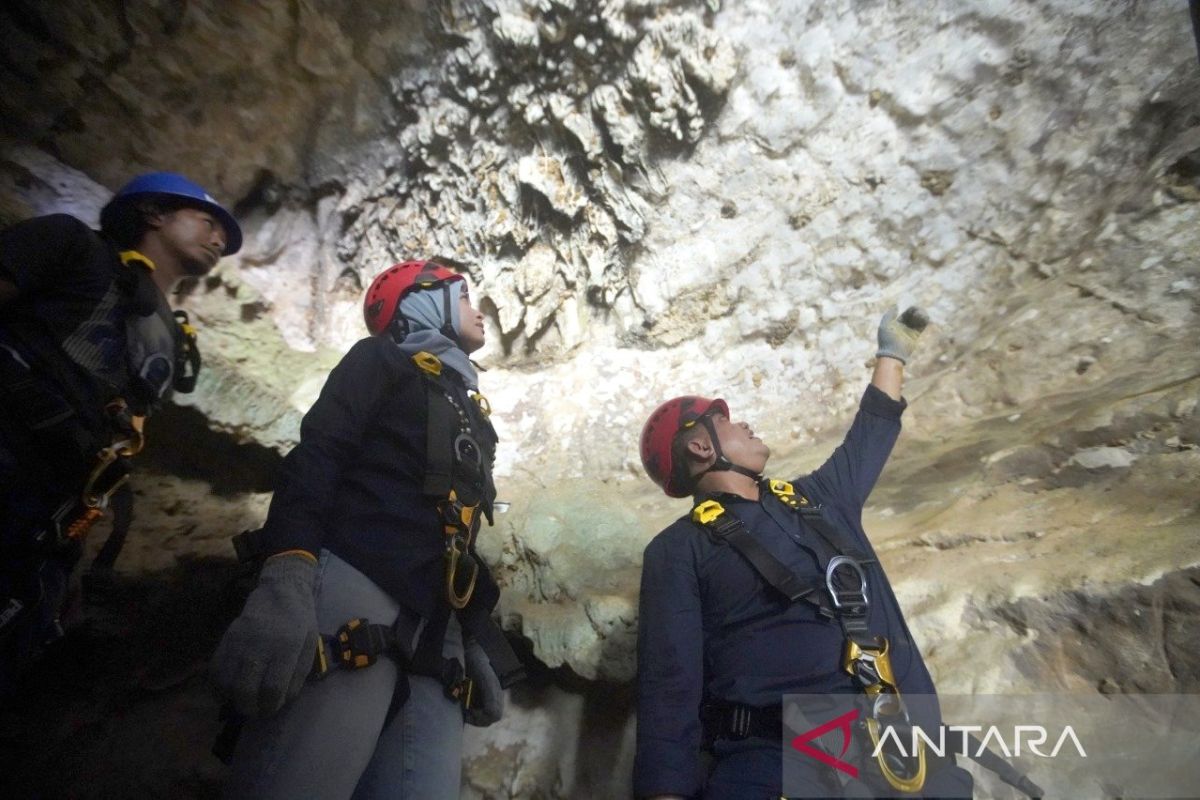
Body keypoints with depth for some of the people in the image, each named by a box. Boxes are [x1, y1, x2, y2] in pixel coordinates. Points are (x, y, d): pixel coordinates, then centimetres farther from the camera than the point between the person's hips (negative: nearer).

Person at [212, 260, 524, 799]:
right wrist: (287, 580, -22)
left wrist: (477, 644, 19)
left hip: (433, 630, 6)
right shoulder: (381, 362, 11)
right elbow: (315, 457, -5)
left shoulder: (470, 411, 29)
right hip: (354, 588, -6)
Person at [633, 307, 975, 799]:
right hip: (769, 760, -5)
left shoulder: (817, 498, 18)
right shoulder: (678, 550, 0)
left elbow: (871, 433, 33)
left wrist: (893, 351, 44)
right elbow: (668, 685, -8)